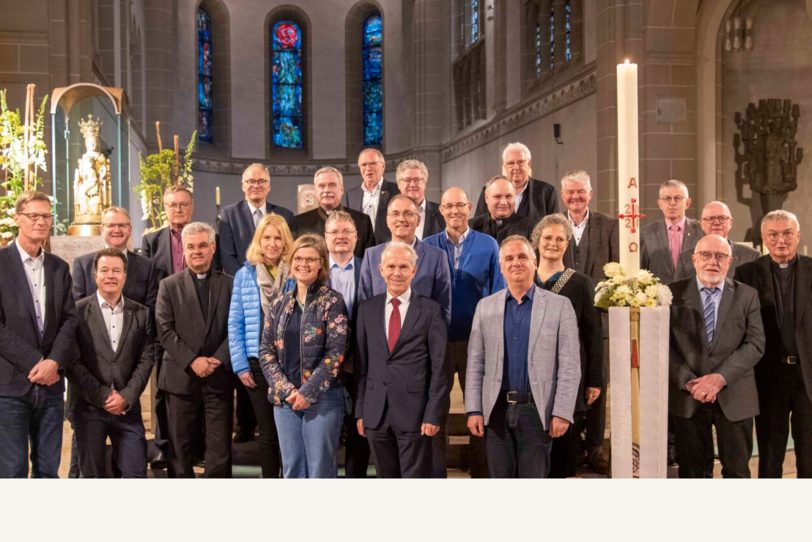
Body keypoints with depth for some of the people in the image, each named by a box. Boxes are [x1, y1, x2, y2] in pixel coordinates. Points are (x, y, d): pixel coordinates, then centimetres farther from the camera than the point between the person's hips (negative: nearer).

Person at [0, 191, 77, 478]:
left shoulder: (59, 267, 13)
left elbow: (70, 319, 6)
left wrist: (55, 362, -10)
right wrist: (36, 363, -13)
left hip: (50, 384, 5)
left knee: (48, 469, 10)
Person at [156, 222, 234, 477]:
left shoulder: (229, 284, 8)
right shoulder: (169, 285, 5)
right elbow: (165, 330, -3)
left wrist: (218, 360, -11)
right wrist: (192, 361, -13)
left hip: (219, 377, 0)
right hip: (181, 377, 0)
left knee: (220, 447, 2)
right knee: (179, 447, 7)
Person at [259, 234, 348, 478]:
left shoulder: (332, 302, -3)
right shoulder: (280, 304, 10)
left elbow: (335, 353, -10)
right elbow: (266, 351, 7)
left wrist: (308, 392, -14)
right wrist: (285, 389, -7)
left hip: (322, 399, -4)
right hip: (284, 398, 5)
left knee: (320, 469, 1)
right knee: (292, 468, 10)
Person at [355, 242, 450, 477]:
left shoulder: (430, 310, -2)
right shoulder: (367, 309, 8)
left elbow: (439, 367, -4)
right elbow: (361, 363, 9)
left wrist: (434, 414, -9)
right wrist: (360, 411, 6)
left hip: (414, 413, -3)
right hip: (376, 413, 4)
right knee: (386, 478, 13)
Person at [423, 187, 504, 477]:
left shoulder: (488, 245, 0)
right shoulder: (427, 247, 2)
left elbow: (498, 295, 2)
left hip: (477, 341, 0)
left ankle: (481, 472, 23)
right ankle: (436, 473, 19)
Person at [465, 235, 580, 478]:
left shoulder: (559, 305, 1)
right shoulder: (485, 306, 9)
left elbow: (570, 365, -3)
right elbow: (475, 364, 7)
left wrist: (562, 412, -9)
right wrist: (474, 409, 0)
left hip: (537, 410, -2)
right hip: (496, 411, 2)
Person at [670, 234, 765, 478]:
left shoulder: (747, 295, 5)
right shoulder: (674, 293, 2)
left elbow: (755, 344, -4)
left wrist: (720, 378, -16)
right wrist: (688, 381, -14)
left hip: (734, 397, 1)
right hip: (688, 397, 0)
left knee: (737, 470, 9)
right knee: (693, 471, 9)